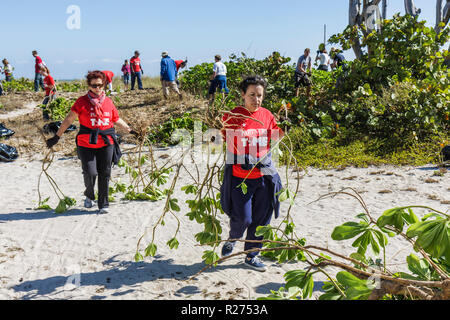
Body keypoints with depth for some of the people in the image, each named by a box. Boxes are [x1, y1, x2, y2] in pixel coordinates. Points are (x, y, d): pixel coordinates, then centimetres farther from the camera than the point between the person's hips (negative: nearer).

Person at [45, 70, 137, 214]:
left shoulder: (108, 102, 9)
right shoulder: (82, 101, -1)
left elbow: (117, 120, 22)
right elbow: (69, 119, 1)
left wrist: (130, 130, 22)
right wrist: (57, 136, -1)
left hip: (106, 143, 3)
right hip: (86, 144, -2)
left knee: (105, 174, 5)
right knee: (90, 173, -10)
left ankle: (103, 205, 18)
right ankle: (89, 196, 22)